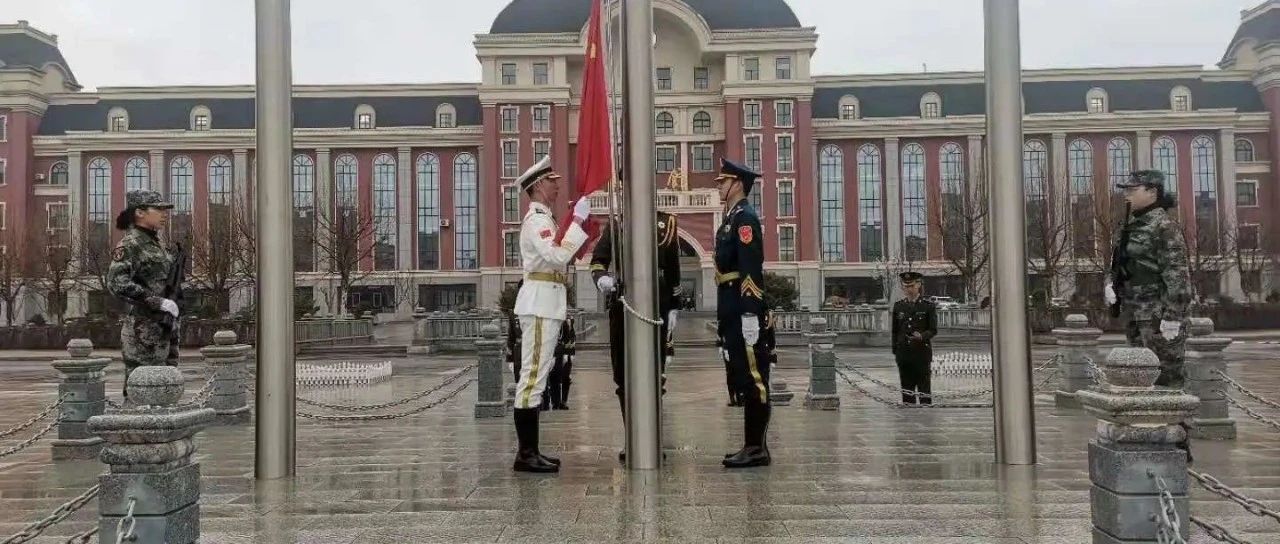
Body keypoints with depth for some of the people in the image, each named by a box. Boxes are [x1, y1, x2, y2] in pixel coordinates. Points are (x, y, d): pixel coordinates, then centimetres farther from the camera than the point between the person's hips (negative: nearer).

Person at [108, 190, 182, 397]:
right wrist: (159, 302, -24)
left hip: (165, 329, 9)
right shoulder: (130, 244, -11)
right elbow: (116, 283, -23)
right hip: (144, 331, -9)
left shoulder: (156, 243, 15)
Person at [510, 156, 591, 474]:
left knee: (535, 376, 10)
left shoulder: (542, 218, 21)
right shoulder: (537, 218, -11)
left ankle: (529, 451, 15)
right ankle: (526, 454, -8)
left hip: (546, 303, 11)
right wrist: (577, 222, -22)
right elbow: (558, 256, -26)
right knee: (533, 375, -10)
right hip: (541, 302, -11)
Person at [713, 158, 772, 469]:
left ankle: (757, 449, -2)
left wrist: (750, 315, -25)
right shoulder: (731, 219, 20)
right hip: (732, 313, 10)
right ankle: (752, 445, 18)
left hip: (743, 313, -10)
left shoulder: (745, 218, -11)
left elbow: (752, 268, -20)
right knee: (744, 379, 12)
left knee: (753, 378, -6)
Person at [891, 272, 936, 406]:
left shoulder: (928, 306, -1)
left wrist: (921, 336, -22)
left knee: (924, 388, -1)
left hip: (922, 352, -3)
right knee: (906, 388, 6)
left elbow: (933, 330, -2)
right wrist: (895, 351, 8)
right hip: (903, 353, 3)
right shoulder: (898, 306, 10)